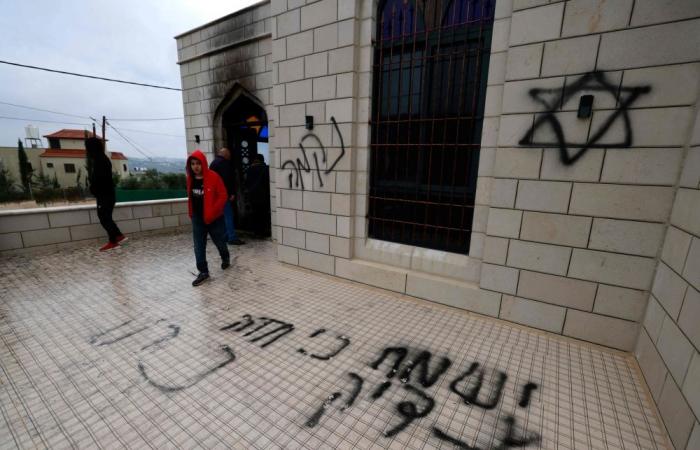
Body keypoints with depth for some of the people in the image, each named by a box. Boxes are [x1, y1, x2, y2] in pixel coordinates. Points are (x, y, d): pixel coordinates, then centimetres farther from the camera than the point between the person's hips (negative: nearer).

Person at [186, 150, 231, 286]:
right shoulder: (190, 178, 3)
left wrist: (212, 211, -20)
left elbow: (223, 196, -15)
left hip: (214, 218, -4)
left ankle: (225, 259, 41)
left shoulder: (213, 177, -15)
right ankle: (203, 272, 13)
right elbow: (190, 197, 16)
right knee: (199, 247, 3)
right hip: (197, 218, 5)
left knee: (220, 242, 12)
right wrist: (191, 213, 13)